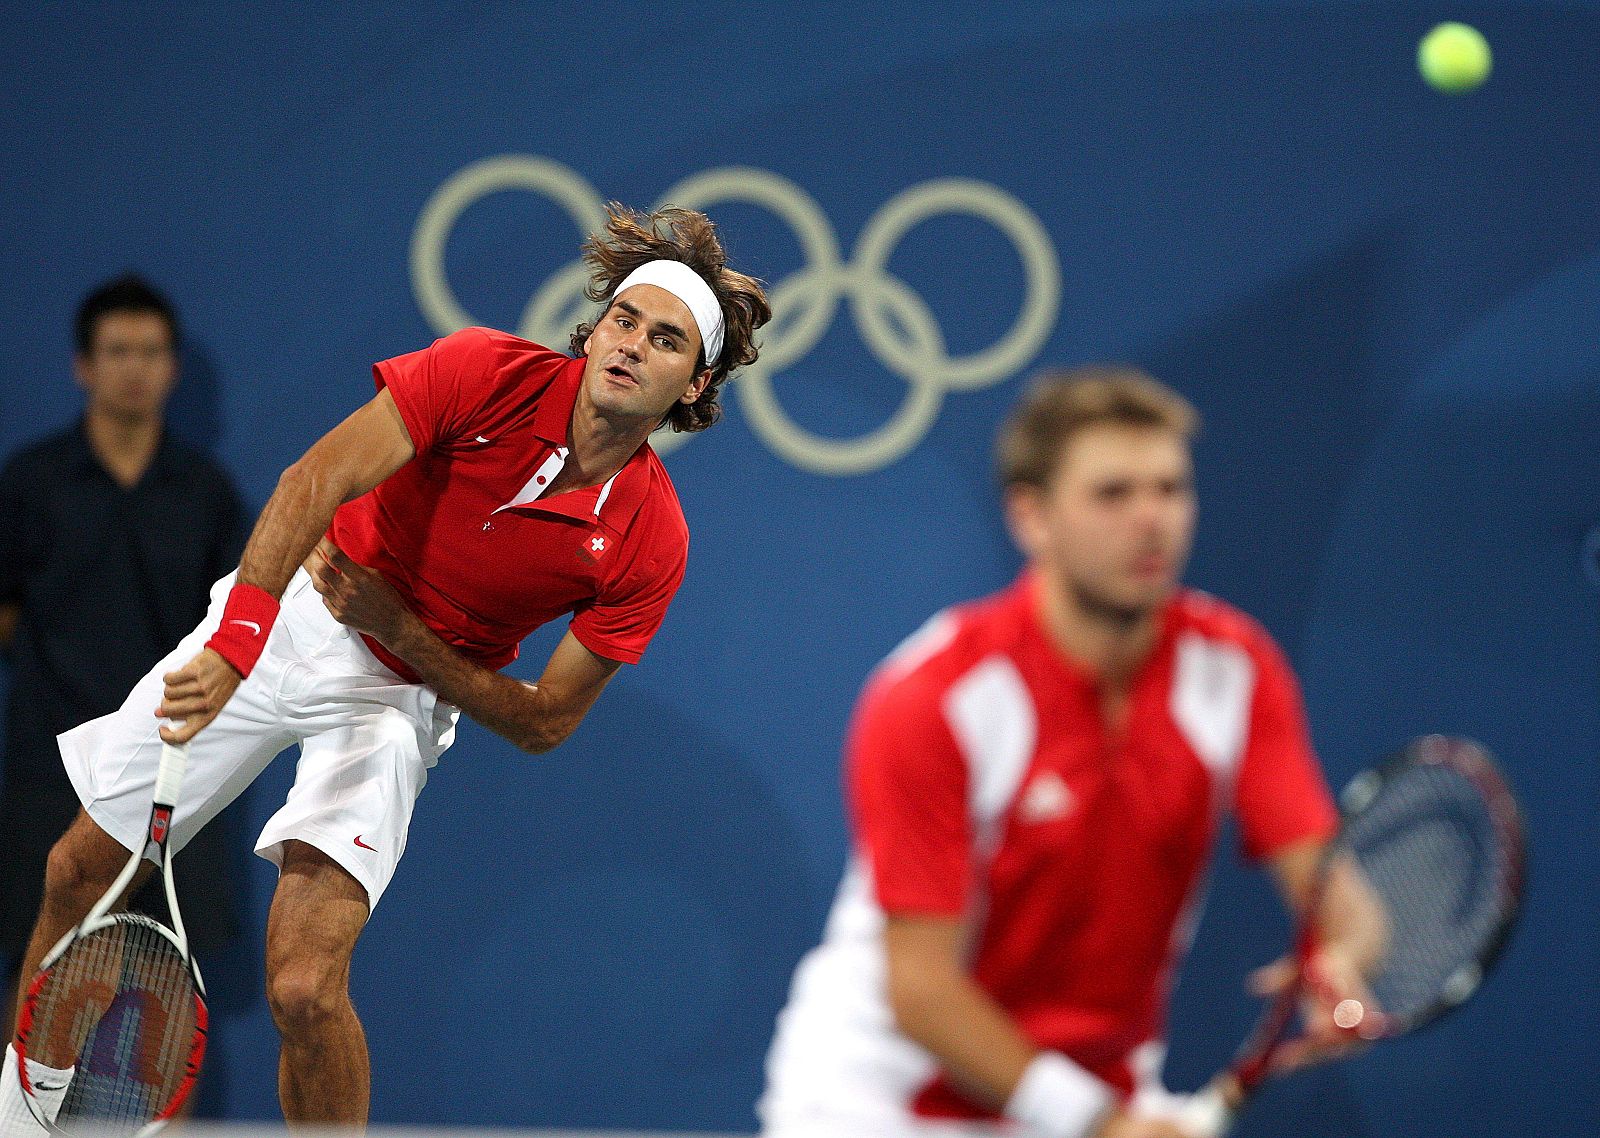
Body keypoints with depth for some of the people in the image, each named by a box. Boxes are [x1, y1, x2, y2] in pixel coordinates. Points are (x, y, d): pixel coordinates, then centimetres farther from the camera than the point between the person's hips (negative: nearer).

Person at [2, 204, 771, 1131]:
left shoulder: (649, 543, -17)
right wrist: (235, 642, -39)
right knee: (81, 871, 6)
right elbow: (315, 481, -26)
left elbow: (544, 722, -10)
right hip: (289, 610, 2)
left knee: (305, 987, -21)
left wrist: (400, 627, -19)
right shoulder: (486, 372, -19)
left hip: (402, 690, -1)